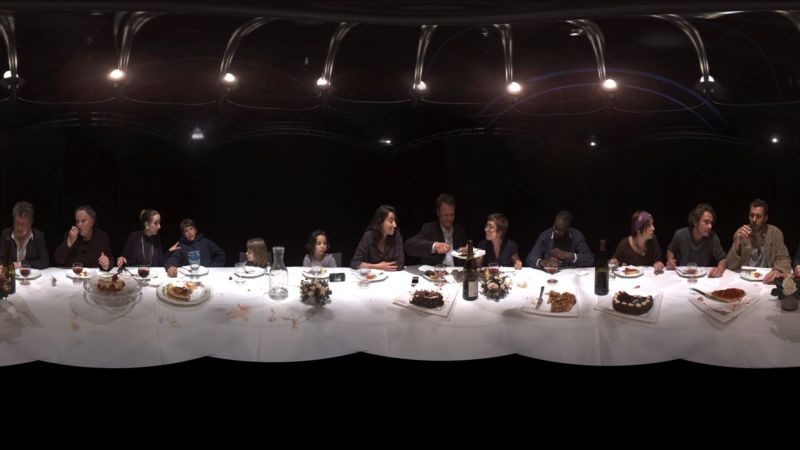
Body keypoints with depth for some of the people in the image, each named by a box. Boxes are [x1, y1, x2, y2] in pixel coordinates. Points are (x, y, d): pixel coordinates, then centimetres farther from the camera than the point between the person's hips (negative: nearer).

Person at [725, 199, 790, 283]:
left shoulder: (775, 233, -2)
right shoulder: (741, 233, -1)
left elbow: (784, 260, -7)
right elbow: (730, 266, -7)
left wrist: (778, 271, -29)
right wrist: (737, 242, -21)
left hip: (766, 279, 1)